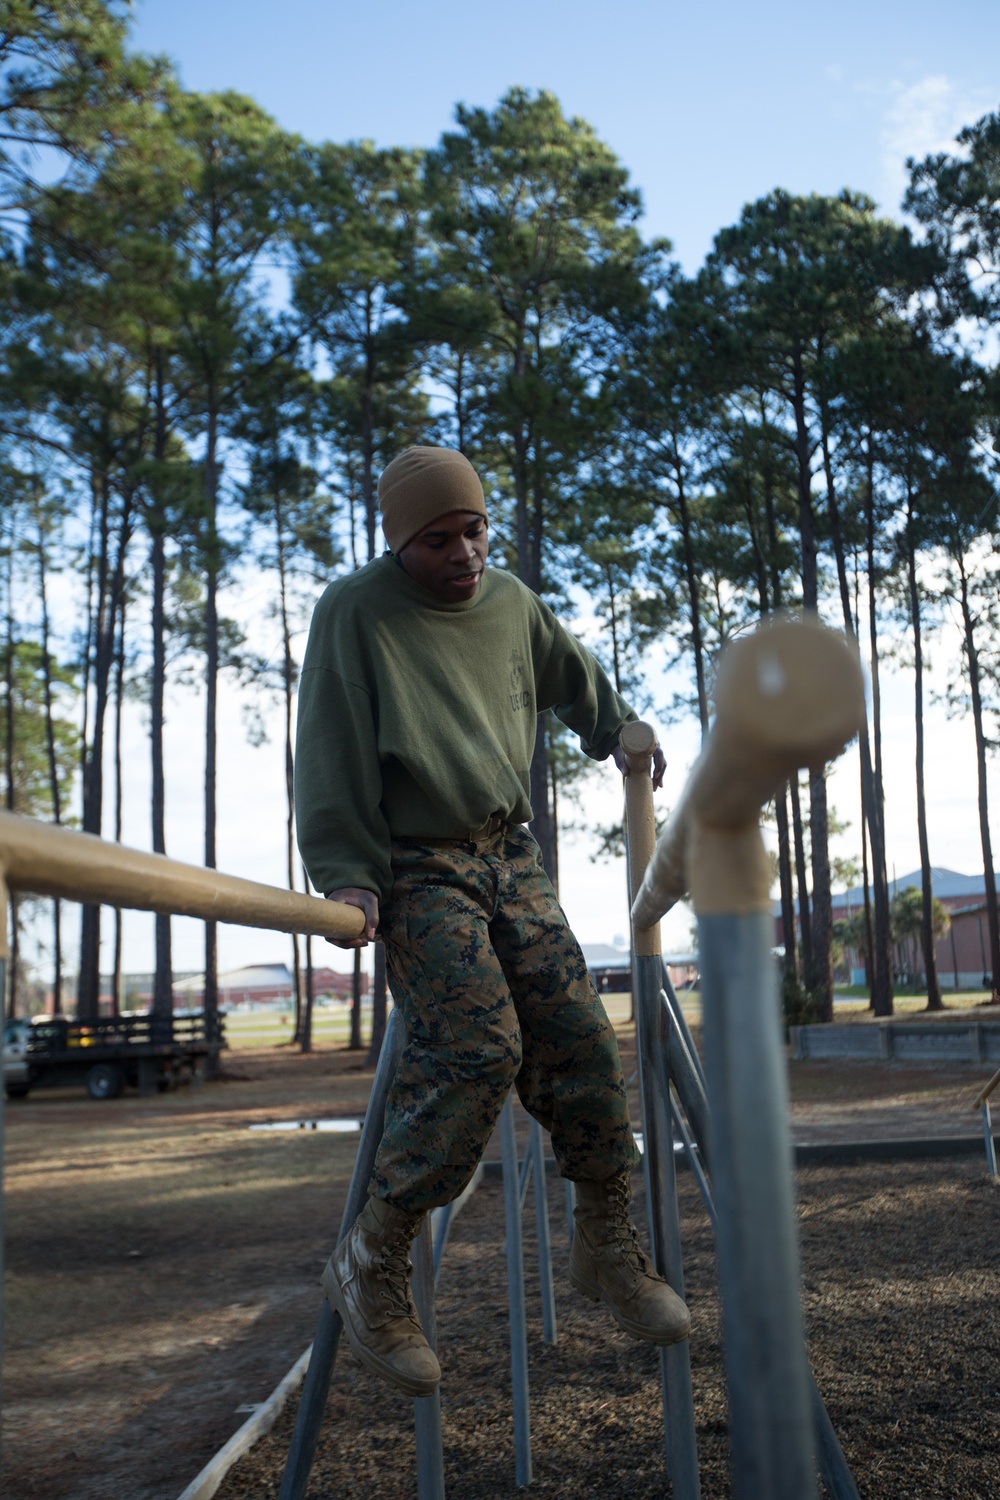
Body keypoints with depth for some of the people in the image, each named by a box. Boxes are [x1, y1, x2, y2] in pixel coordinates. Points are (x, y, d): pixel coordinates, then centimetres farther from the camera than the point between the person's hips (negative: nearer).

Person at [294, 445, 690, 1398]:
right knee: (478, 1045, -21)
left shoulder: (512, 602, 11)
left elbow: (578, 682, 31)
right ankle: (370, 1264, -7)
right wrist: (344, 874, -20)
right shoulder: (354, 611, -5)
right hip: (414, 866, -5)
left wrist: (627, 740, 41)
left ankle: (606, 1243, 11)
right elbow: (331, 754, -11)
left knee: (577, 1036, -5)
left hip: (508, 854, 6)